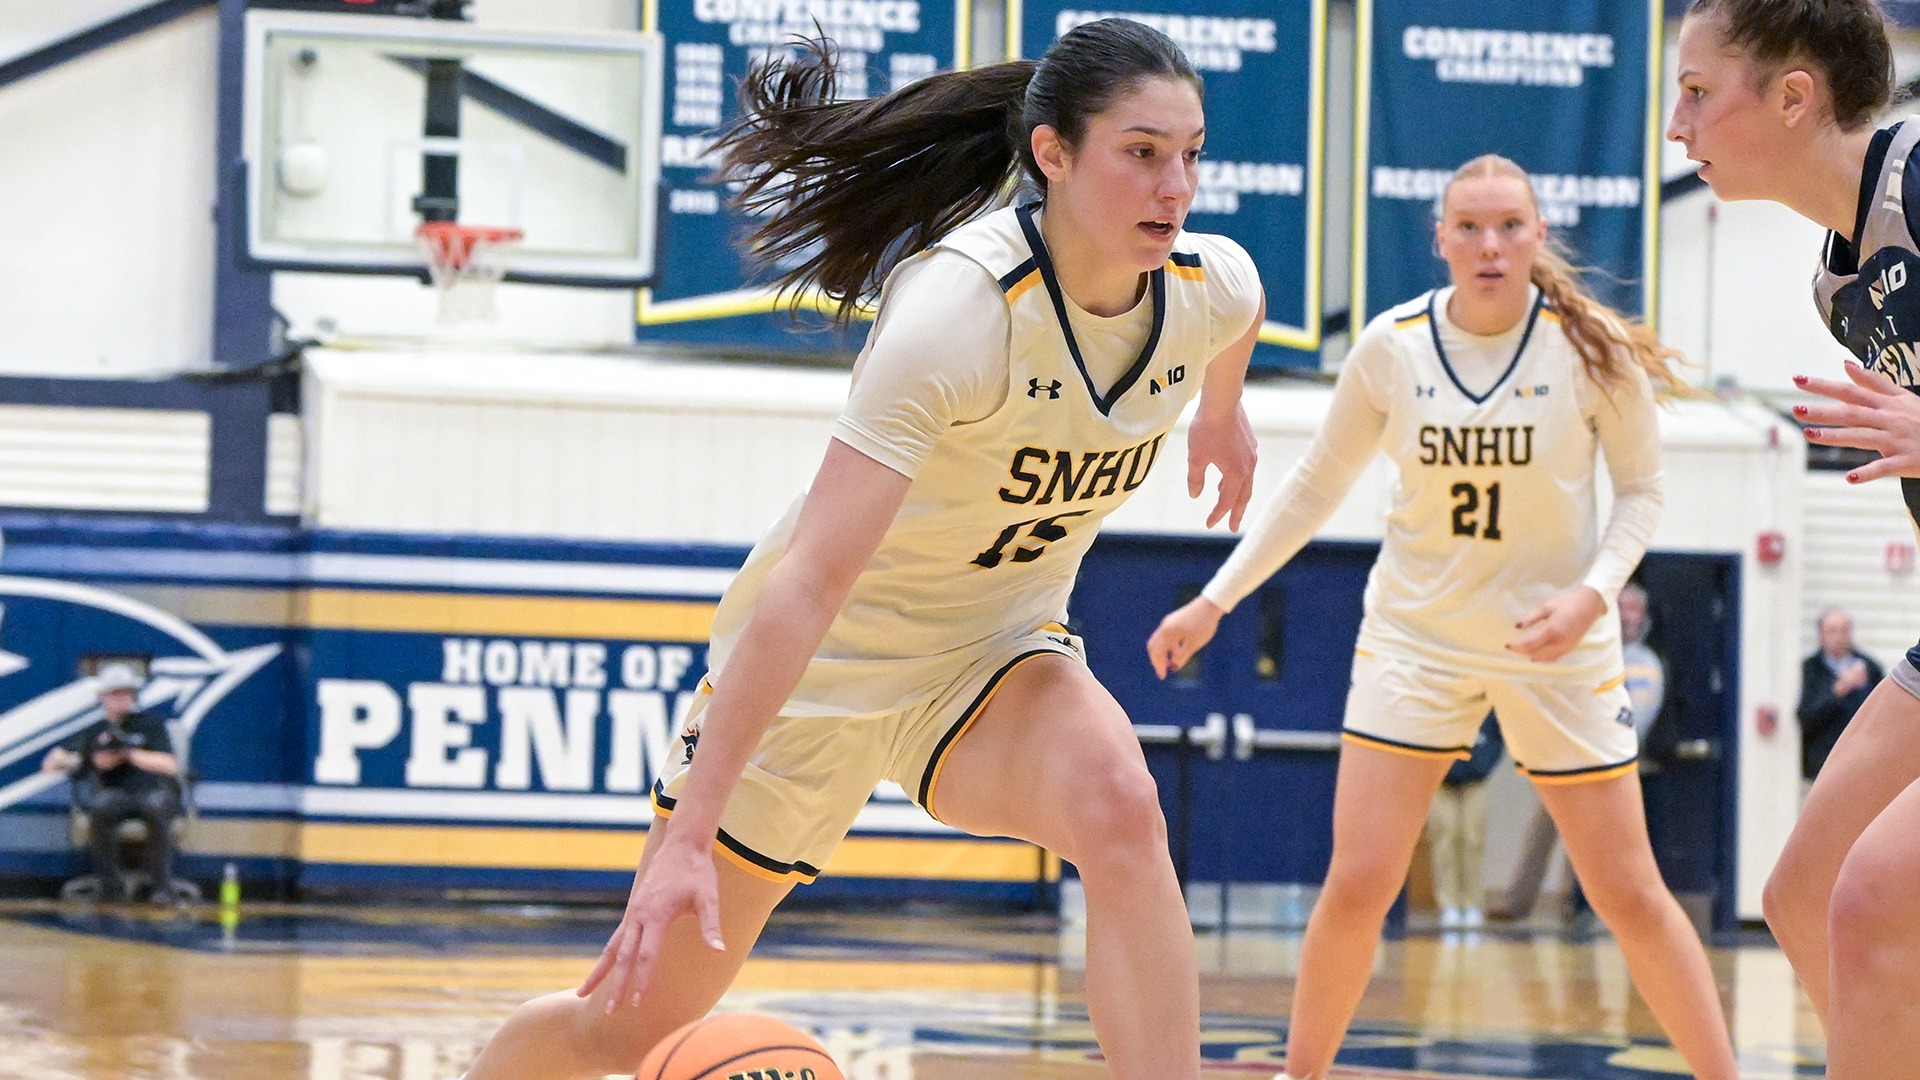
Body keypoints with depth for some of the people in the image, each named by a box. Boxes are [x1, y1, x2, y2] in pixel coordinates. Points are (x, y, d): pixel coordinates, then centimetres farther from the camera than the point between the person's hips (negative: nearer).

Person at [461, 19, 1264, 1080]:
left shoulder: (1212, 286, -14)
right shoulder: (959, 307, -32)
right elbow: (810, 581, -37)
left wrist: (1222, 416, 36)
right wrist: (688, 836, -40)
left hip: (991, 654, 4)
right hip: (816, 664, -4)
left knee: (1117, 805, -32)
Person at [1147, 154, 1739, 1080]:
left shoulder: (1594, 348, -12)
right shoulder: (1391, 347, -7)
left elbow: (1640, 489, 0)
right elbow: (1314, 487, 6)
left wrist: (1592, 594, -17)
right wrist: (1215, 600, 4)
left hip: (1556, 645, -1)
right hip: (1415, 632, 1)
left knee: (1629, 896, 1)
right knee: (1357, 884, -7)